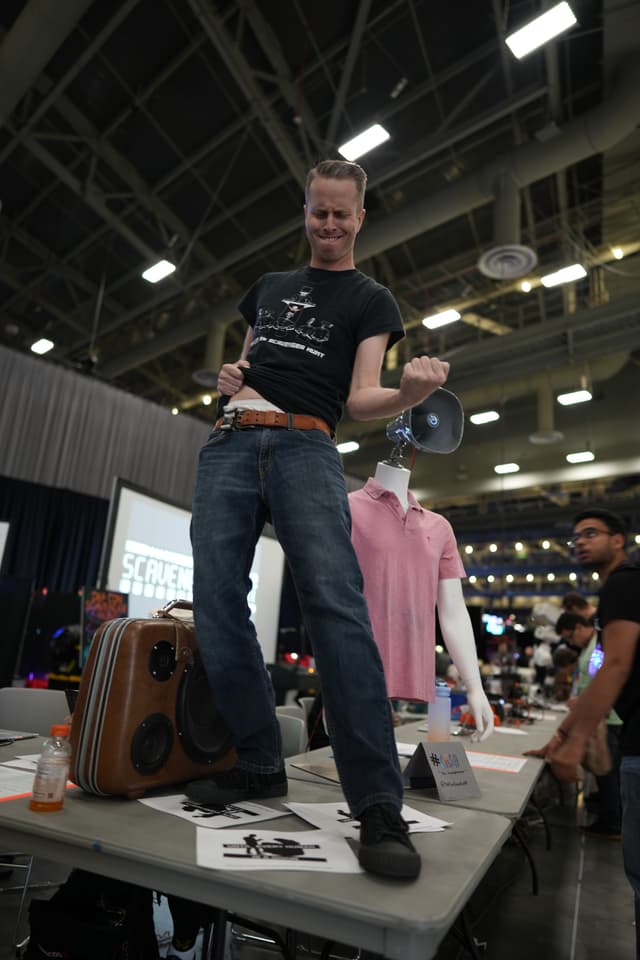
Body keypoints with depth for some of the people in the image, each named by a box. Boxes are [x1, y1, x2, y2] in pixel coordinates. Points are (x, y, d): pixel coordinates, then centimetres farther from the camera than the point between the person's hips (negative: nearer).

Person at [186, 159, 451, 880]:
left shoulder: (370, 300, 15)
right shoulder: (268, 287, 28)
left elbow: (361, 399, 2)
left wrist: (411, 391, -20)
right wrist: (228, 380, 7)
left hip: (305, 447, -4)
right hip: (229, 444, 5)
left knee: (335, 602, -23)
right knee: (215, 603, -6)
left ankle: (378, 805, -18)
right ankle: (260, 766, 7)